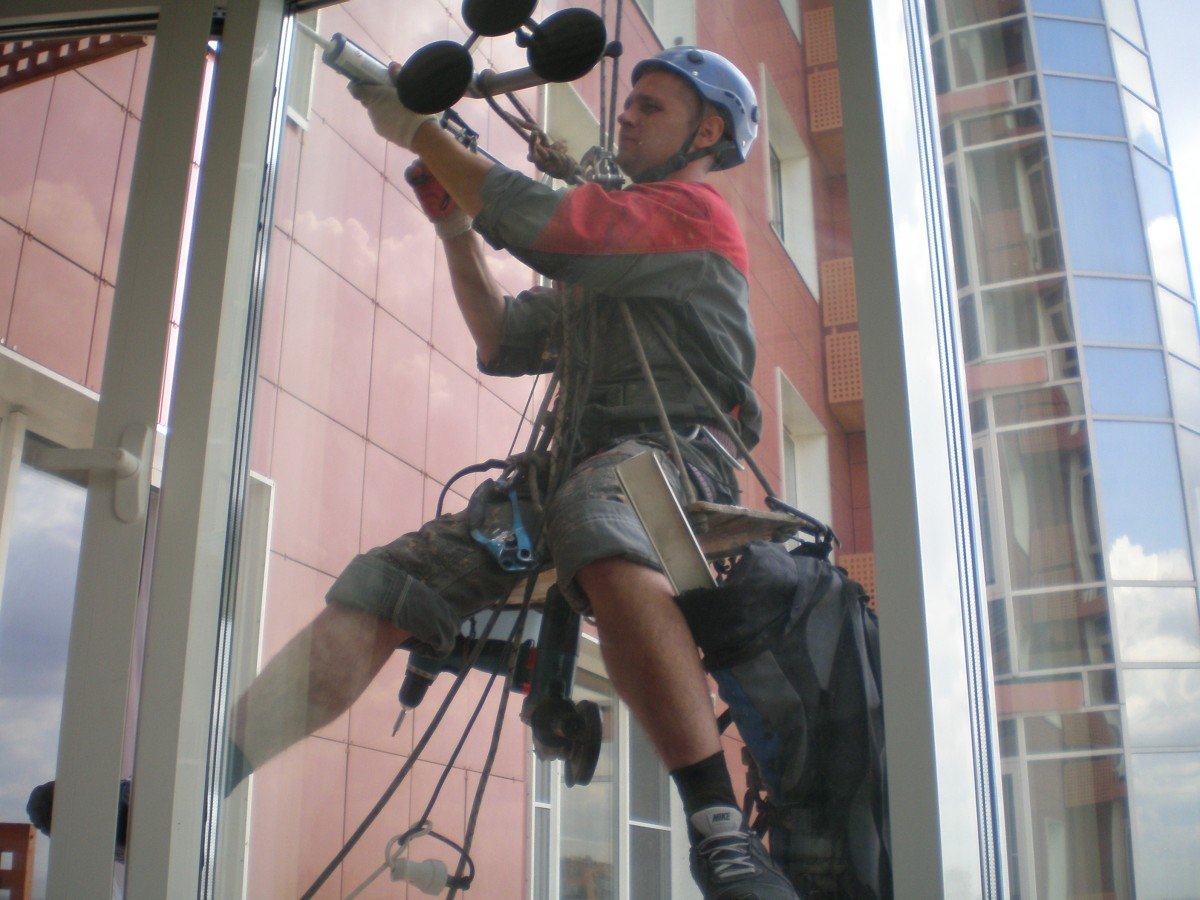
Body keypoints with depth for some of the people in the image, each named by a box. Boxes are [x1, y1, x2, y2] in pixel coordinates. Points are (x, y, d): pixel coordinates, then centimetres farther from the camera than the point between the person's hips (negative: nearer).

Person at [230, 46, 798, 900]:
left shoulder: (695, 209, 5)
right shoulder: (603, 255, 32)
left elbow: (540, 221, -9)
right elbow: (503, 342, 32)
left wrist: (418, 130, 1)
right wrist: (454, 227, 24)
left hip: (674, 449, -8)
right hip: (577, 468, 8)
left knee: (593, 522, -44)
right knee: (377, 592, -8)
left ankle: (721, 830, -48)